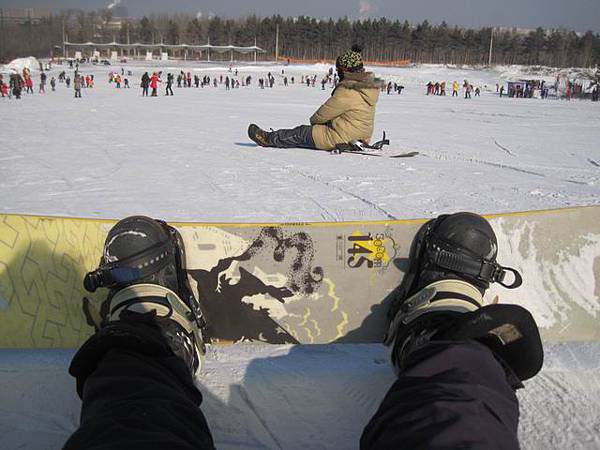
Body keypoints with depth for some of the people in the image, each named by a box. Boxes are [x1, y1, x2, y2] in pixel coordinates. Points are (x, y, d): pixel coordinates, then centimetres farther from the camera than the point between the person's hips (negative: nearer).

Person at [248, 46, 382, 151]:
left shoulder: (347, 92, -25)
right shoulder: (370, 86, 4)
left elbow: (323, 114, -15)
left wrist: (314, 120, 8)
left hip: (342, 138, -9)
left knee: (301, 132, 8)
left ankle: (270, 139, 26)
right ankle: (278, 137, 40)